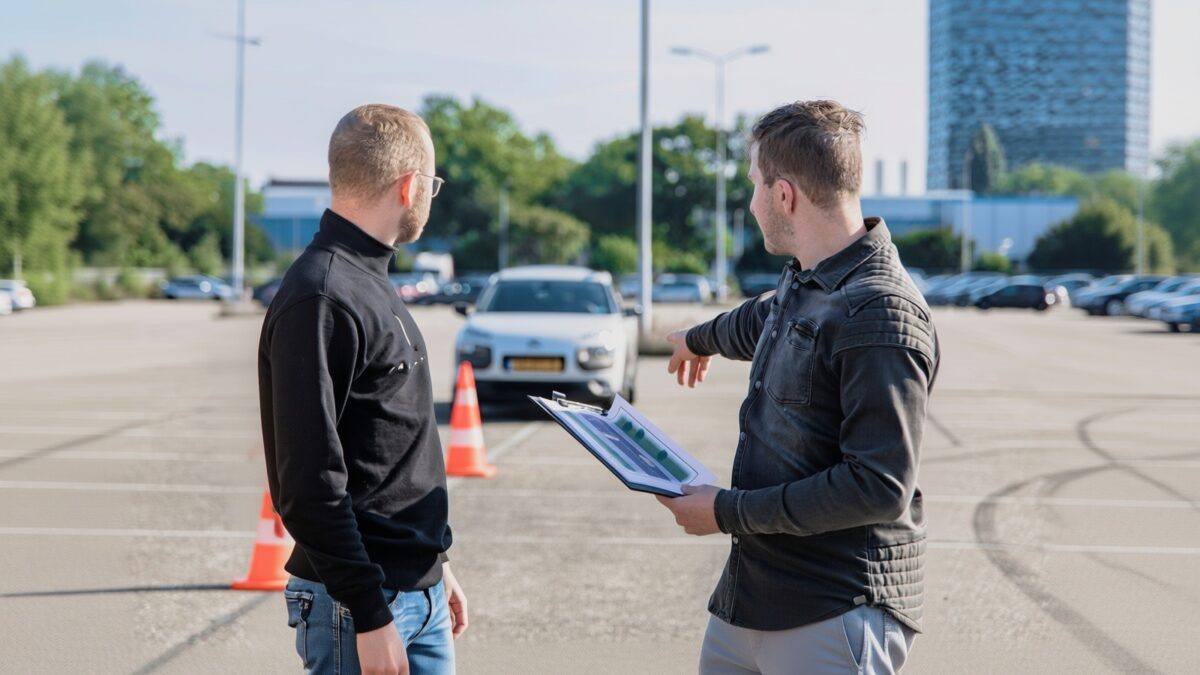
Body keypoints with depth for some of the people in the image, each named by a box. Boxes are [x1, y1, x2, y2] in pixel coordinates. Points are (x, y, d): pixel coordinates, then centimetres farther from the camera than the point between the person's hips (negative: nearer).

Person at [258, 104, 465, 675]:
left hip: (421, 593, 9)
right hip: (359, 605, -9)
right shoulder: (321, 299, -18)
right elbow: (308, 484, -22)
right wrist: (369, 616, -22)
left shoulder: (372, 284, 14)